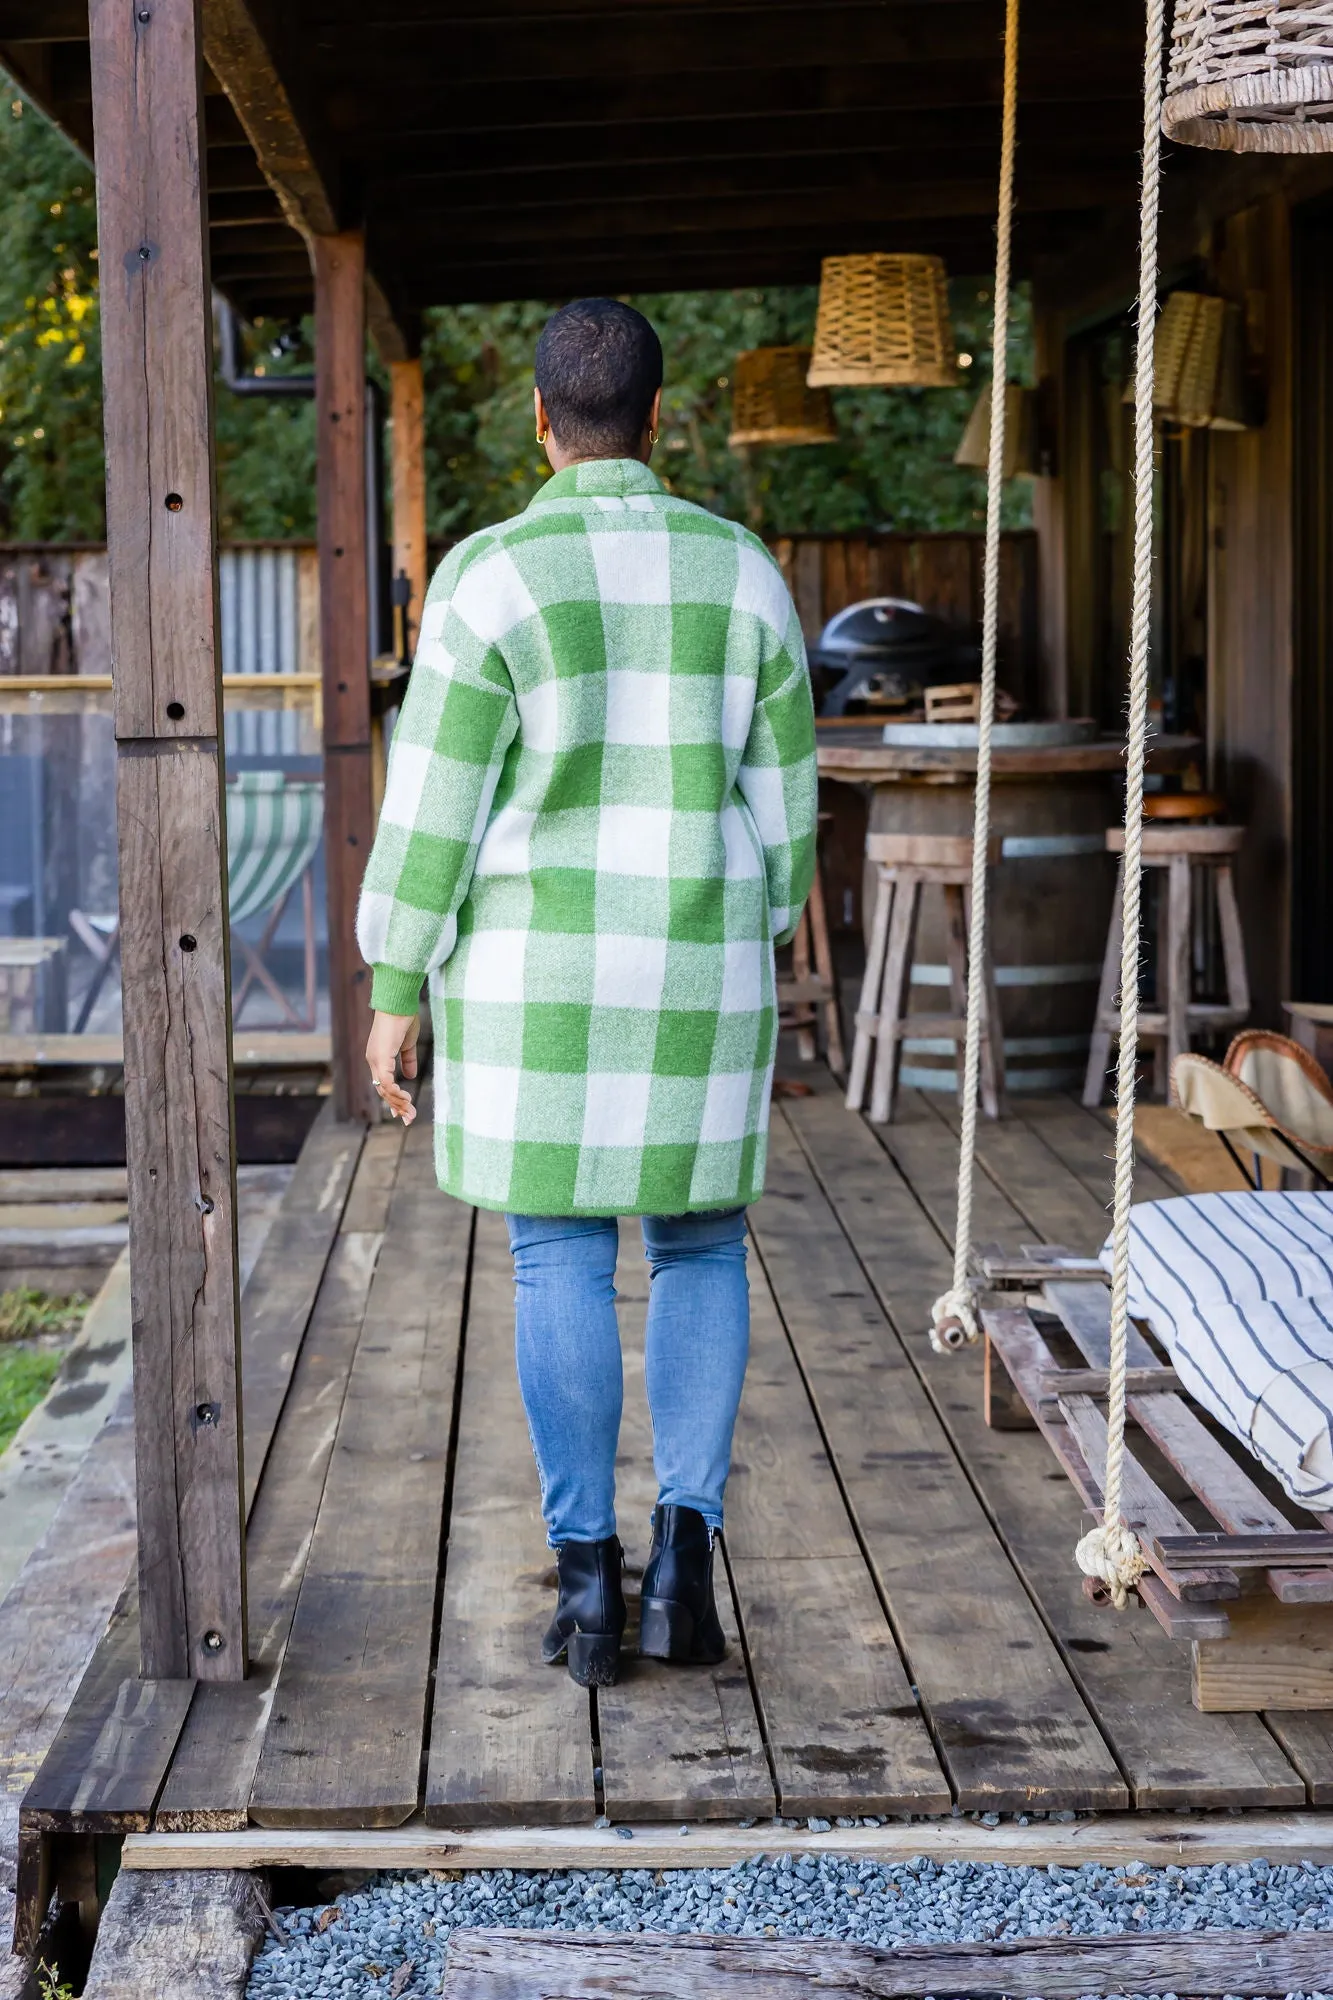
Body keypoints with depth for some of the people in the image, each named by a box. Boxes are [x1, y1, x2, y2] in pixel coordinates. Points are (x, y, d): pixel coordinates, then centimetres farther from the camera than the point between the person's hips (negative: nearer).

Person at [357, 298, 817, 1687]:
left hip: (537, 970, -2)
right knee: (699, 1246, 15)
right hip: (696, 973, 2)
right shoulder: (742, 575, 1)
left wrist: (395, 990, -1)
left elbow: (434, 802, -10)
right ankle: (685, 1547, 2)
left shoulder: (491, 575, -10)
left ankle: (587, 1585, 7)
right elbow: (779, 799, 6)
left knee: (560, 1262, 6)